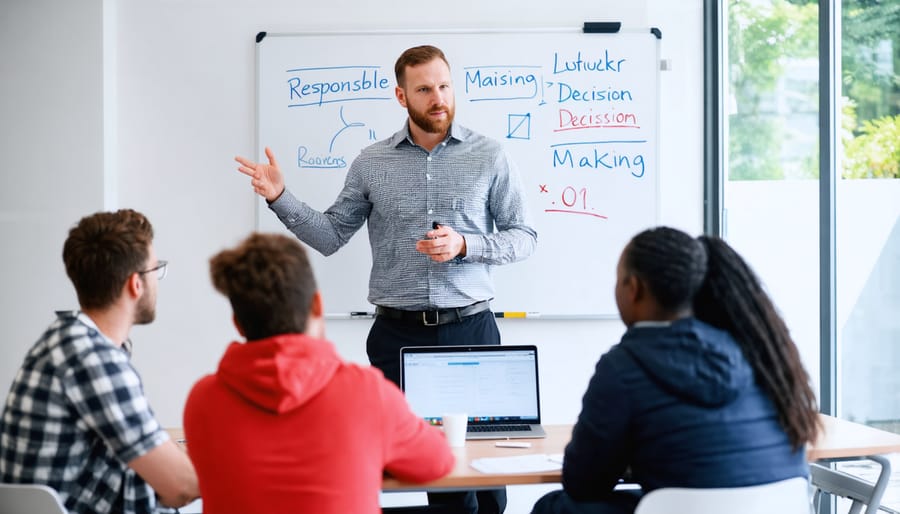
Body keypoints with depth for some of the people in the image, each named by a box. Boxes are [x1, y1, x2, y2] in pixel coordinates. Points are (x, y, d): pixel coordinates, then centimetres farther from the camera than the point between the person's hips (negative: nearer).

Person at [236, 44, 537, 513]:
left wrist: (463, 245, -14)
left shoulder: (489, 157, 1)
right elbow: (330, 236, 8)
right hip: (397, 333, 1)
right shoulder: (371, 163, 6)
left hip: (469, 329, -1)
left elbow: (523, 236, 2)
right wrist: (280, 198, -6)